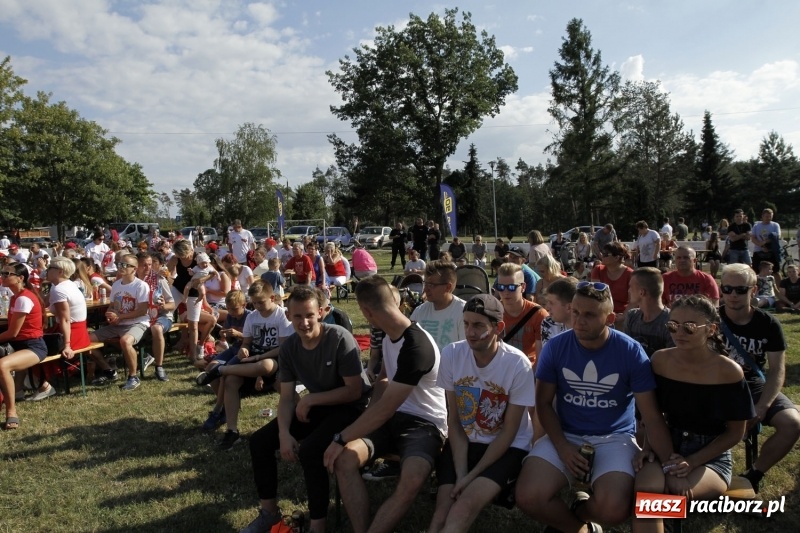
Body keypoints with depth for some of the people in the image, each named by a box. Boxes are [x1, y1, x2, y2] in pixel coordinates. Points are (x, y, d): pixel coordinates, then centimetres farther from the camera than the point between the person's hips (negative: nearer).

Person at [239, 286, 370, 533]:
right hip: (315, 406, 7)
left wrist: (310, 399, -20)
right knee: (259, 441, 0)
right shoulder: (289, 347, -6)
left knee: (309, 451, -30)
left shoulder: (340, 339, -24)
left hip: (351, 407, -7)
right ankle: (269, 511, 18)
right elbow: (287, 397, -3)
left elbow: (354, 391, -23)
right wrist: (284, 433, -20)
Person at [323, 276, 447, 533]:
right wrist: (370, 415, 6)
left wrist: (340, 438, -17)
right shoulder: (390, 336, 4)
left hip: (424, 424, -7)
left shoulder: (417, 346, -25)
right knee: (345, 459, -19)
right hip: (392, 418, 8)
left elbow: (385, 408, -25)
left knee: (412, 480, -36)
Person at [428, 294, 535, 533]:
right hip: (463, 442, 3)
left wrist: (472, 476, -15)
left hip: (508, 447, -2)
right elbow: (454, 420, -3)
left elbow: (509, 432, -11)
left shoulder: (518, 364, -19)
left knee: (466, 504, -26)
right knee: (443, 509, -19)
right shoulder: (451, 354, -11)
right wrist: (460, 473, -13)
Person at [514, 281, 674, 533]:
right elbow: (544, 403, 0)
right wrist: (562, 447, -14)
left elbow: (652, 417, -7)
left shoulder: (631, 352, -11)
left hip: (615, 438, -1)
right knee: (529, 498, -22)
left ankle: (579, 510, 10)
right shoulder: (555, 347, -7)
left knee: (614, 510, -29)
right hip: (565, 436, 1)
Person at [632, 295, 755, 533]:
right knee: (645, 489, -31)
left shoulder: (728, 371, -13)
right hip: (669, 446, 2)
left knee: (675, 489, -33)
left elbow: (735, 433, -4)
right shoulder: (660, 360, -4)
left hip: (712, 457, -2)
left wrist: (693, 462, -14)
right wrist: (649, 447, -9)